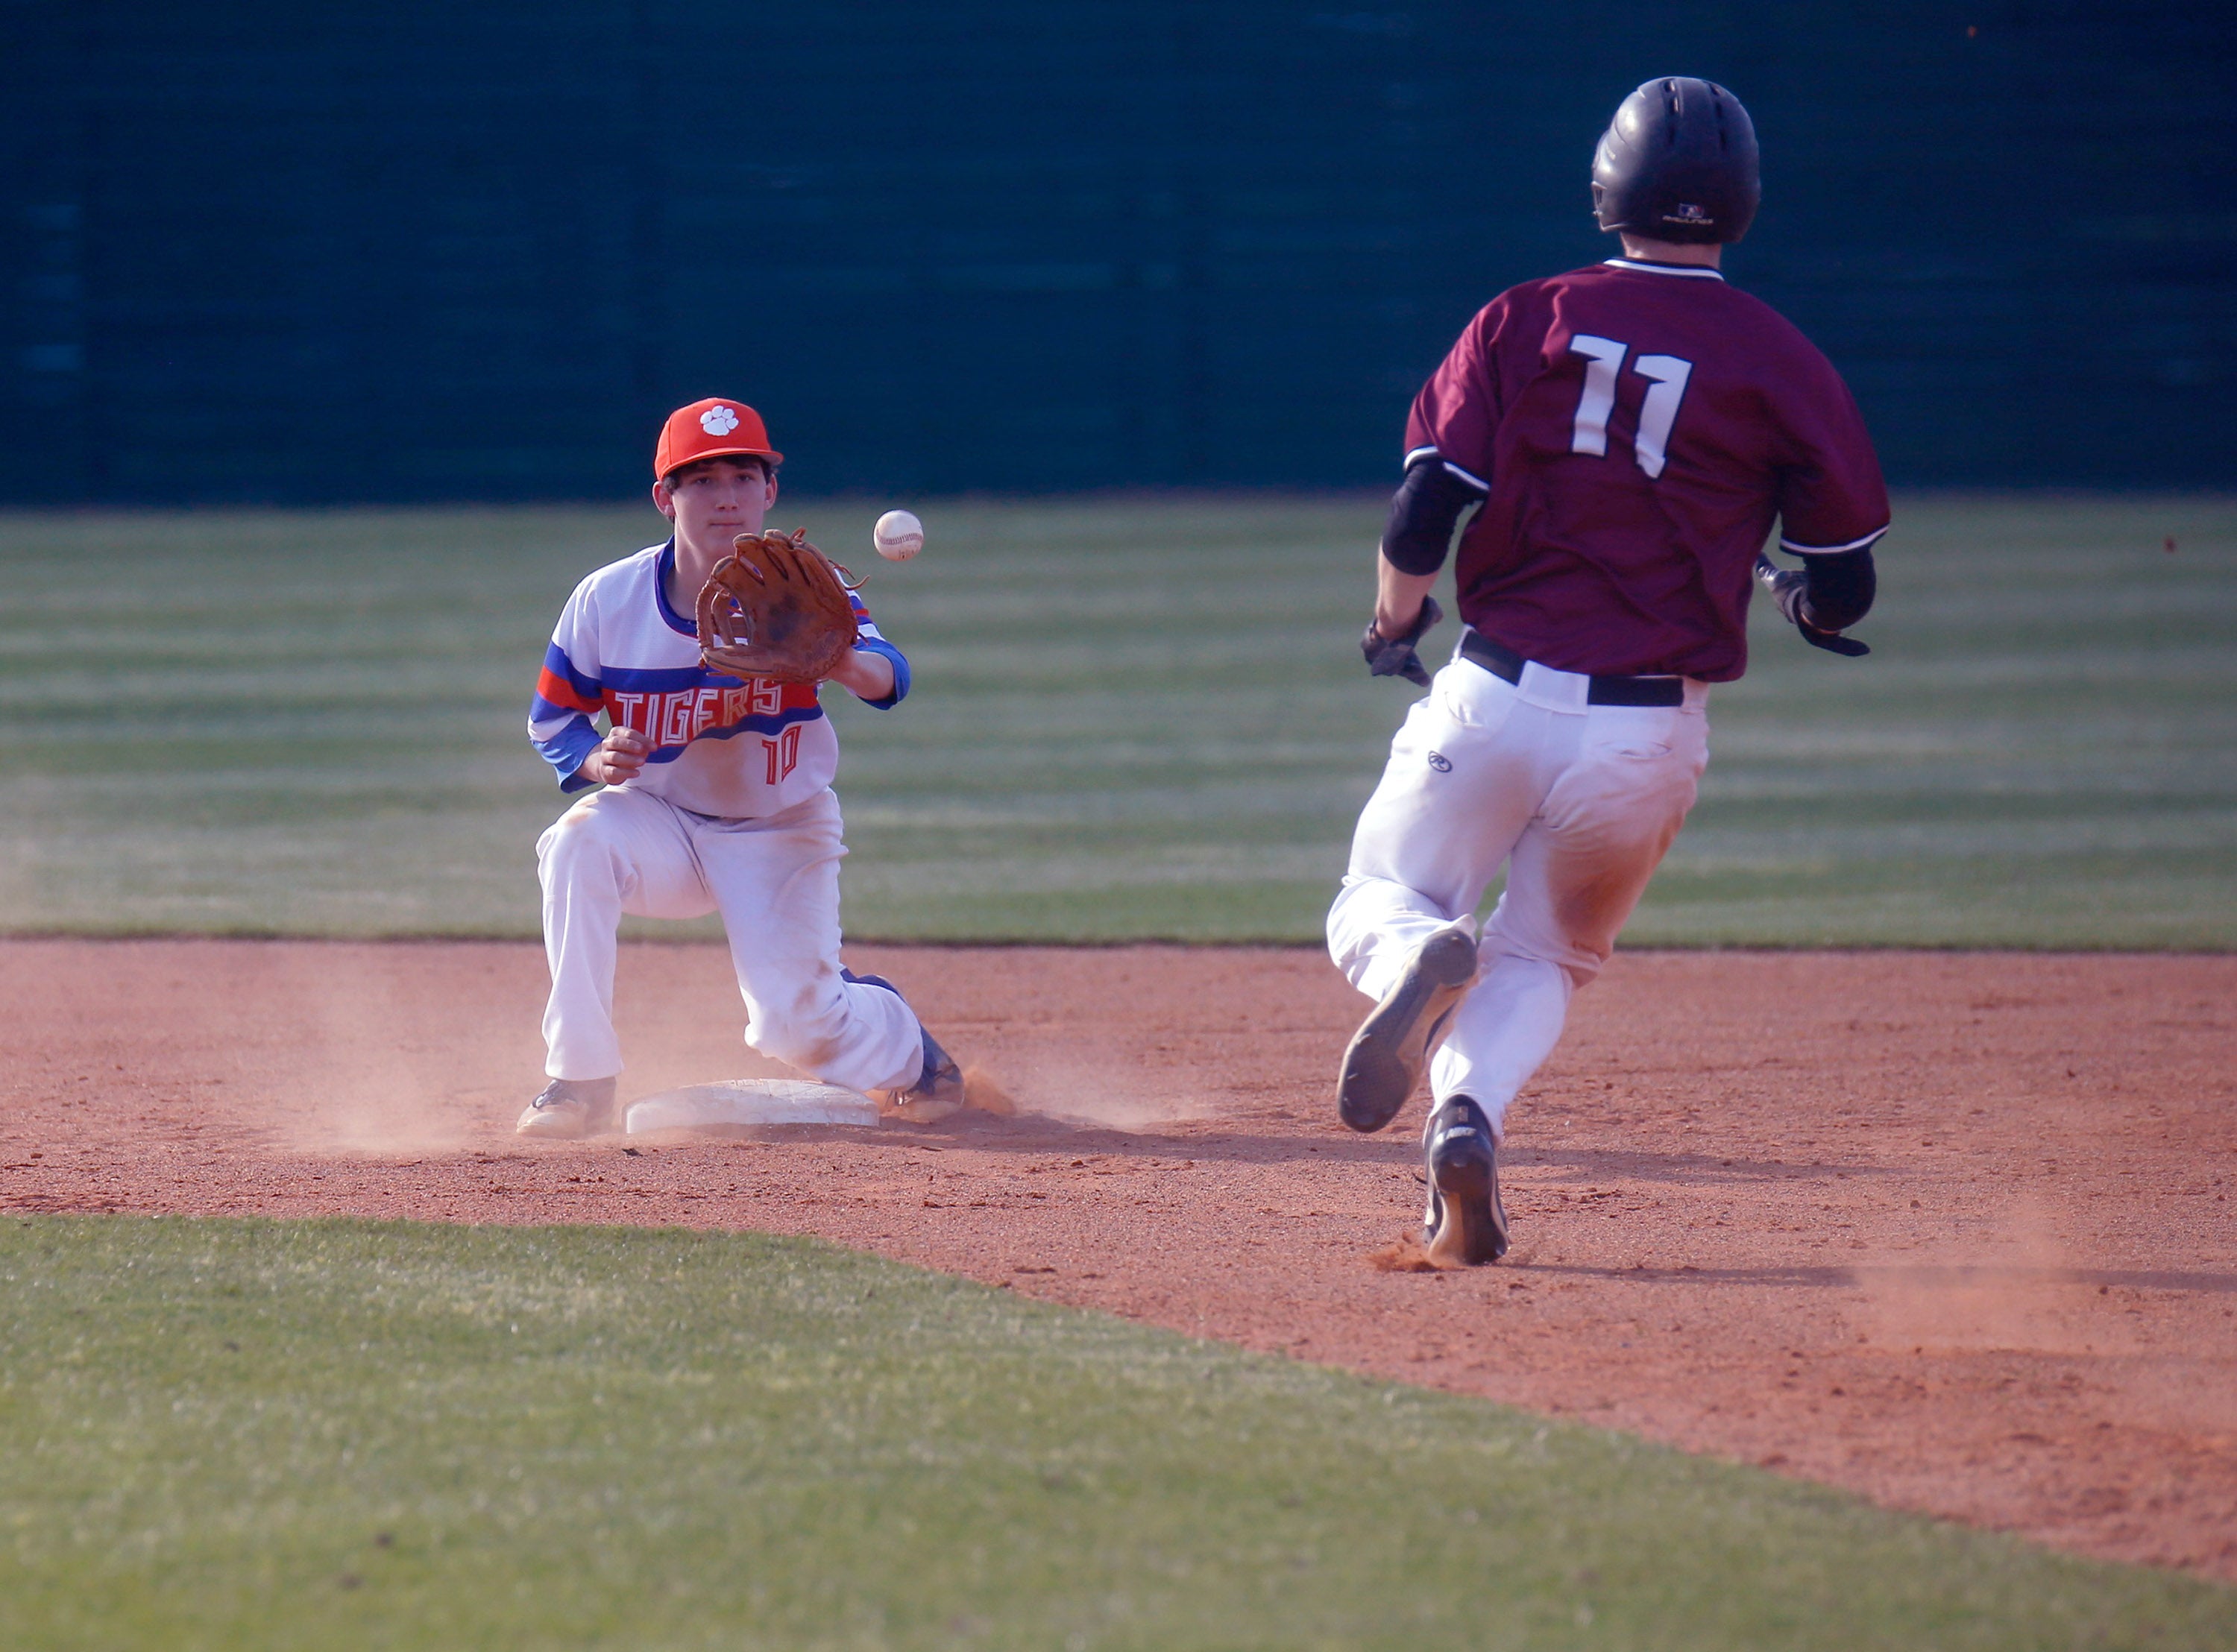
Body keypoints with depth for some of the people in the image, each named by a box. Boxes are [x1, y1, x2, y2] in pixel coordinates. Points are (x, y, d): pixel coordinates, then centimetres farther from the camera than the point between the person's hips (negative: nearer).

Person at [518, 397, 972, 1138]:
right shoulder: (607, 600, -12)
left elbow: (887, 675, -34)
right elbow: (552, 715, 0)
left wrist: (845, 662, -59)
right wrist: (596, 759, -23)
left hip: (779, 833, -2)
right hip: (660, 820, 2)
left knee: (796, 1024, -15)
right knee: (578, 844, -31)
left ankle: (906, 1046, 24)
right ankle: (580, 1082, -22)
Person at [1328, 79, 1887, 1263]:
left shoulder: (1525, 321, 0)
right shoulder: (1783, 364, 0)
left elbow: (1423, 512, -5)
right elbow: (1844, 592, 2)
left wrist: (1392, 622, 15)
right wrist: (1795, 601, 26)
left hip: (1496, 699, -1)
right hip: (1651, 738, 1)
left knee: (1379, 906, 17)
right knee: (1543, 955, 21)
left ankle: (1421, 961, -22)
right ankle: (1468, 1114, -11)